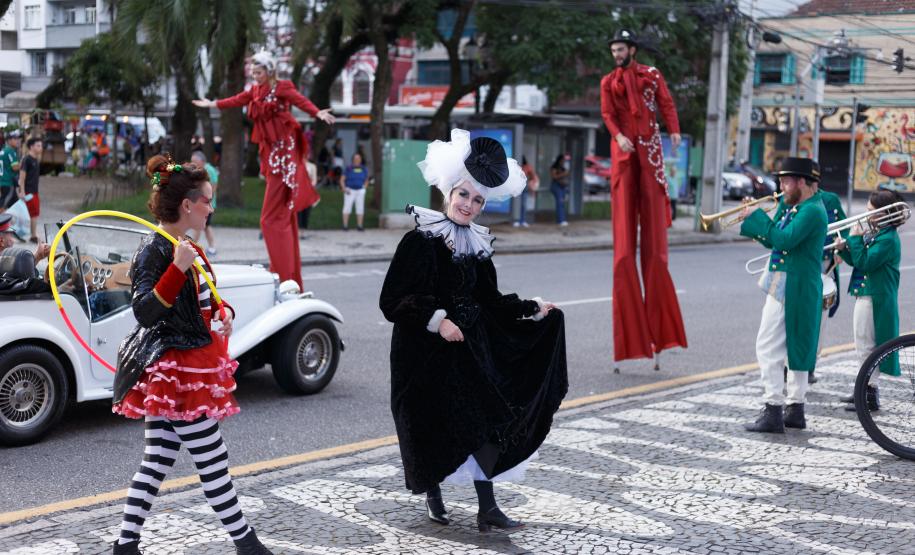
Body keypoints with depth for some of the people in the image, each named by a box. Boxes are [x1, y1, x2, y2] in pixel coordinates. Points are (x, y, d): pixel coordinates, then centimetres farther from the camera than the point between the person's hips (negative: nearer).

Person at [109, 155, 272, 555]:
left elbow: (199, 301, 23)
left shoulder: (185, 247, 12)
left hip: (177, 371, 10)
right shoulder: (155, 250, -17)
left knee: (157, 461, 12)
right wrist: (178, 269, -35)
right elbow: (144, 311, -26)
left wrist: (223, 312, 2)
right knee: (213, 462, 2)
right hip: (176, 370, -10)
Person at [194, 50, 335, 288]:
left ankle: (284, 275, -8)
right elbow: (237, 100, 29)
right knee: (283, 215, 10)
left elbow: (300, 100, -23)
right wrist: (213, 104, 42)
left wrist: (317, 113, -42)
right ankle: (290, 275, 15)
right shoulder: (255, 91, 15)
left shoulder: (282, 87, -7)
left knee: (272, 217, -11)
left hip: (283, 151, -8)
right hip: (270, 152, 8)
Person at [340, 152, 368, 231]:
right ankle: (345, 226, -4)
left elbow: (366, 179, 20)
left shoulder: (364, 169, 7)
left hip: (360, 191, 3)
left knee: (360, 208, 2)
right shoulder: (348, 168, -3)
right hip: (350, 190, -3)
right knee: (347, 207, -6)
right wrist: (344, 189, -11)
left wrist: (364, 187, 5)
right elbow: (342, 180, -1)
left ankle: (359, 225, 8)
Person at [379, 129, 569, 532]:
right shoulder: (419, 240, -11)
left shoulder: (477, 245, 7)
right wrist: (436, 320, -23)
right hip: (427, 351, -5)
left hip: (471, 348, 5)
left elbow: (490, 301, 12)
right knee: (433, 427, 4)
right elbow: (393, 301, -15)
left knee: (484, 422, -2)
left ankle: (487, 509, 5)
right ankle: (433, 497, 28)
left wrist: (531, 309, 7)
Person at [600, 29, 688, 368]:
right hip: (623, 149, 1)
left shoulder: (652, 75, 9)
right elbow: (607, 114, 0)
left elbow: (666, 104, -1)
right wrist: (619, 136, -19)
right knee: (624, 226, -3)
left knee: (653, 224, -1)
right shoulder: (609, 82, 10)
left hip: (649, 147, -1)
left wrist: (674, 131, -18)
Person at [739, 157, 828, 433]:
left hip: (791, 290, -11)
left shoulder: (812, 211, -16)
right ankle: (795, 408, 23)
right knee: (795, 347, 15)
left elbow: (784, 239, -27)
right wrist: (752, 217, 4)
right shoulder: (797, 208, 15)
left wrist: (757, 216, -18)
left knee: (769, 348, -9)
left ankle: (773, 412, -9)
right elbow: (772, 240, 16)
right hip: (791, 288, 11)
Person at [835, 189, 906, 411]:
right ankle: (866, 389, 30)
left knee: (866, 346, -4)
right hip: (864, 295, 10)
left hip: (874, 299, -10)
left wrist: (855, 239, -20)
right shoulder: (874, 234, 11)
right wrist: (844, 249, -1)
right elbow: (858, 261, 15)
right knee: (863, 347, 19)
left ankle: (870, 396, 2)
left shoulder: (888, 239, -18)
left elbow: (865, 263, -25)